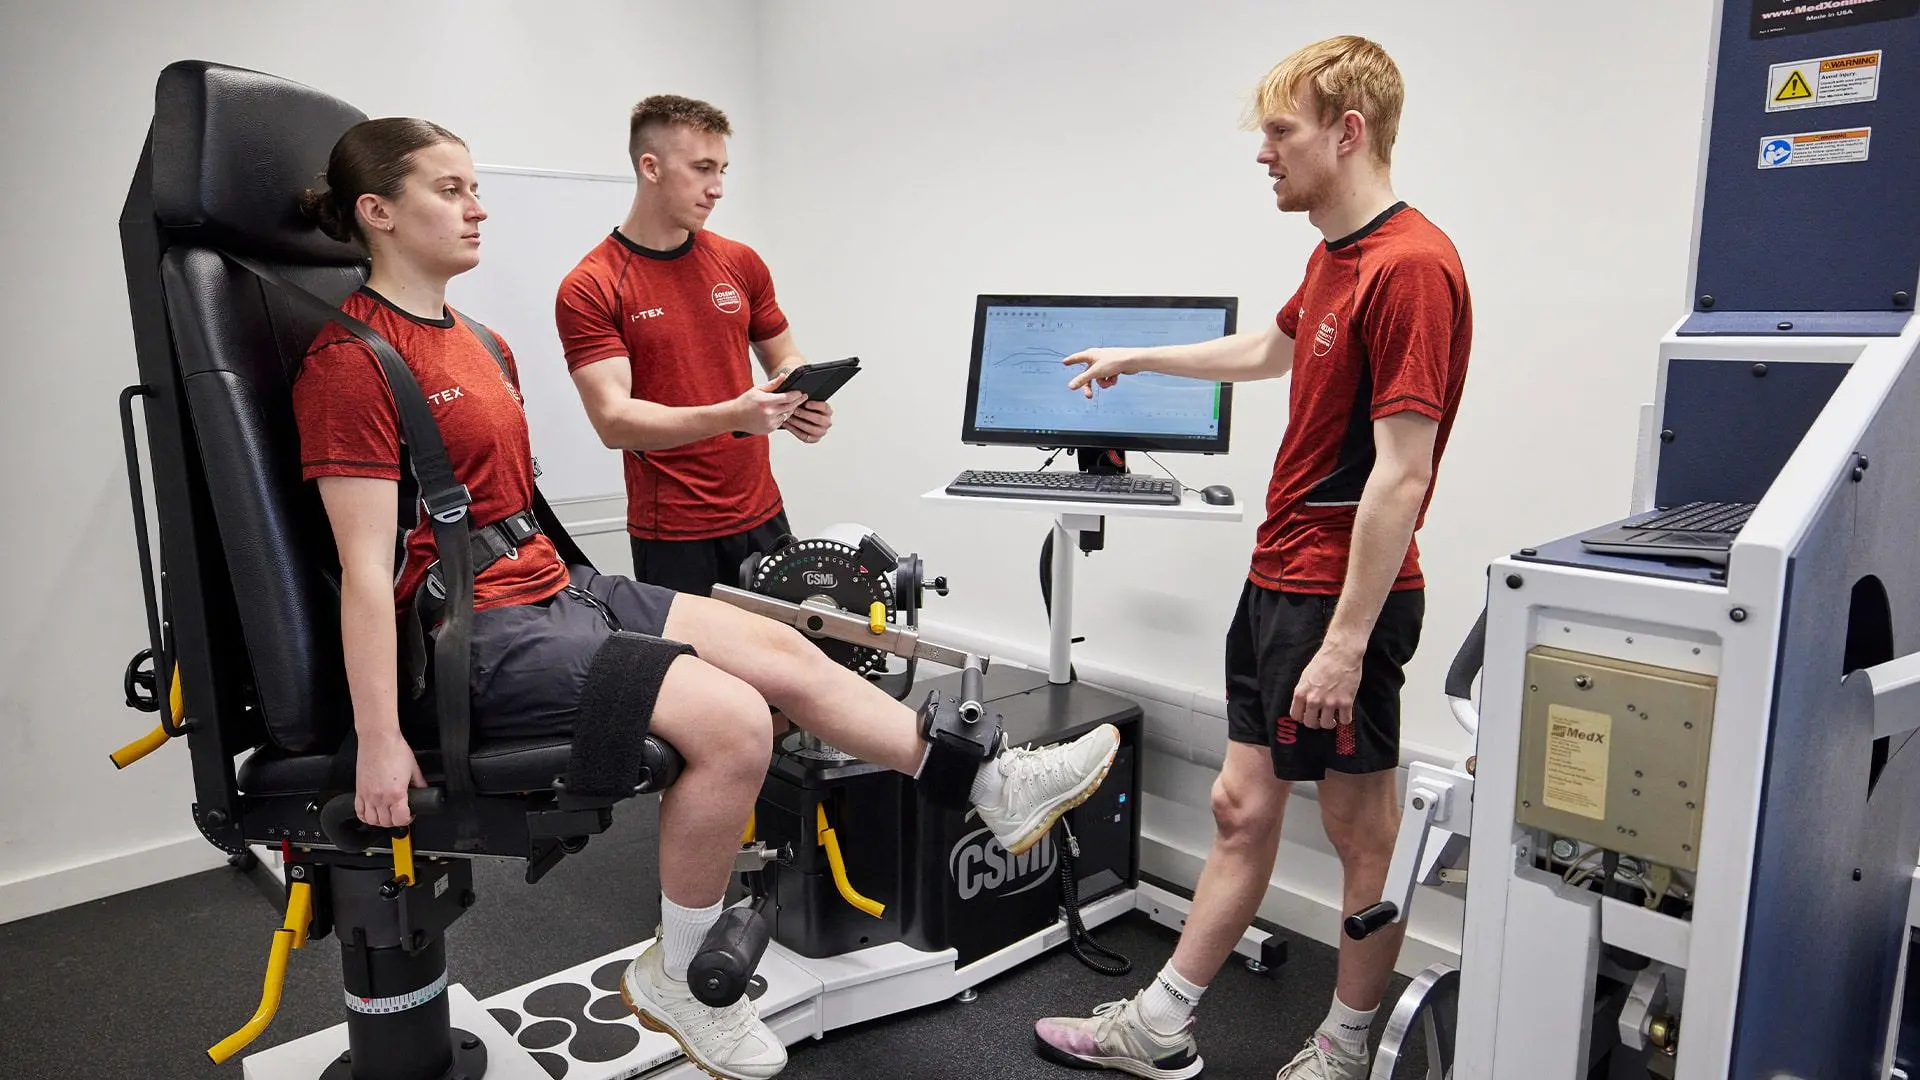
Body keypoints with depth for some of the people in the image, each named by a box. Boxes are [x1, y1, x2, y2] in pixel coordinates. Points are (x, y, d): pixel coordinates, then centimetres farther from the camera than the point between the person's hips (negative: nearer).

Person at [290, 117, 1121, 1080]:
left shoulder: (474, 341, 14)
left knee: (784, 653, 2)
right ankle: (676, 981, 0)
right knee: (733, 719, -22)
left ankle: (990, 788, 13)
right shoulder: (350, 360, -12)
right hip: (478, 636, -9)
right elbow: (366, 564, -18)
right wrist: (379, 741, -19)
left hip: (552, 589, 9)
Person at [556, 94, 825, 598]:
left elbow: (783, 358, 15)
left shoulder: (741, 263, 6)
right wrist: (732, 415, -31)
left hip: (762, 514, 5)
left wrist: (803, 402, -9)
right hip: (672, 534, -4)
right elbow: (613, 419, -17)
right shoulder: (589, 289, -9)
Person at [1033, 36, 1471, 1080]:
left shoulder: (1411, 266, -17)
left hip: (1342, 595, -9)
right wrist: (1140, 359, 43)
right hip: (1275, 580, 9)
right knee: (1241, 807, 14)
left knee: (1359, 826, 8)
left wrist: (1347, 639, -22)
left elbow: (1399, 473, -22)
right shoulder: (1332, 257, 12)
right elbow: (1269, 349, 33)